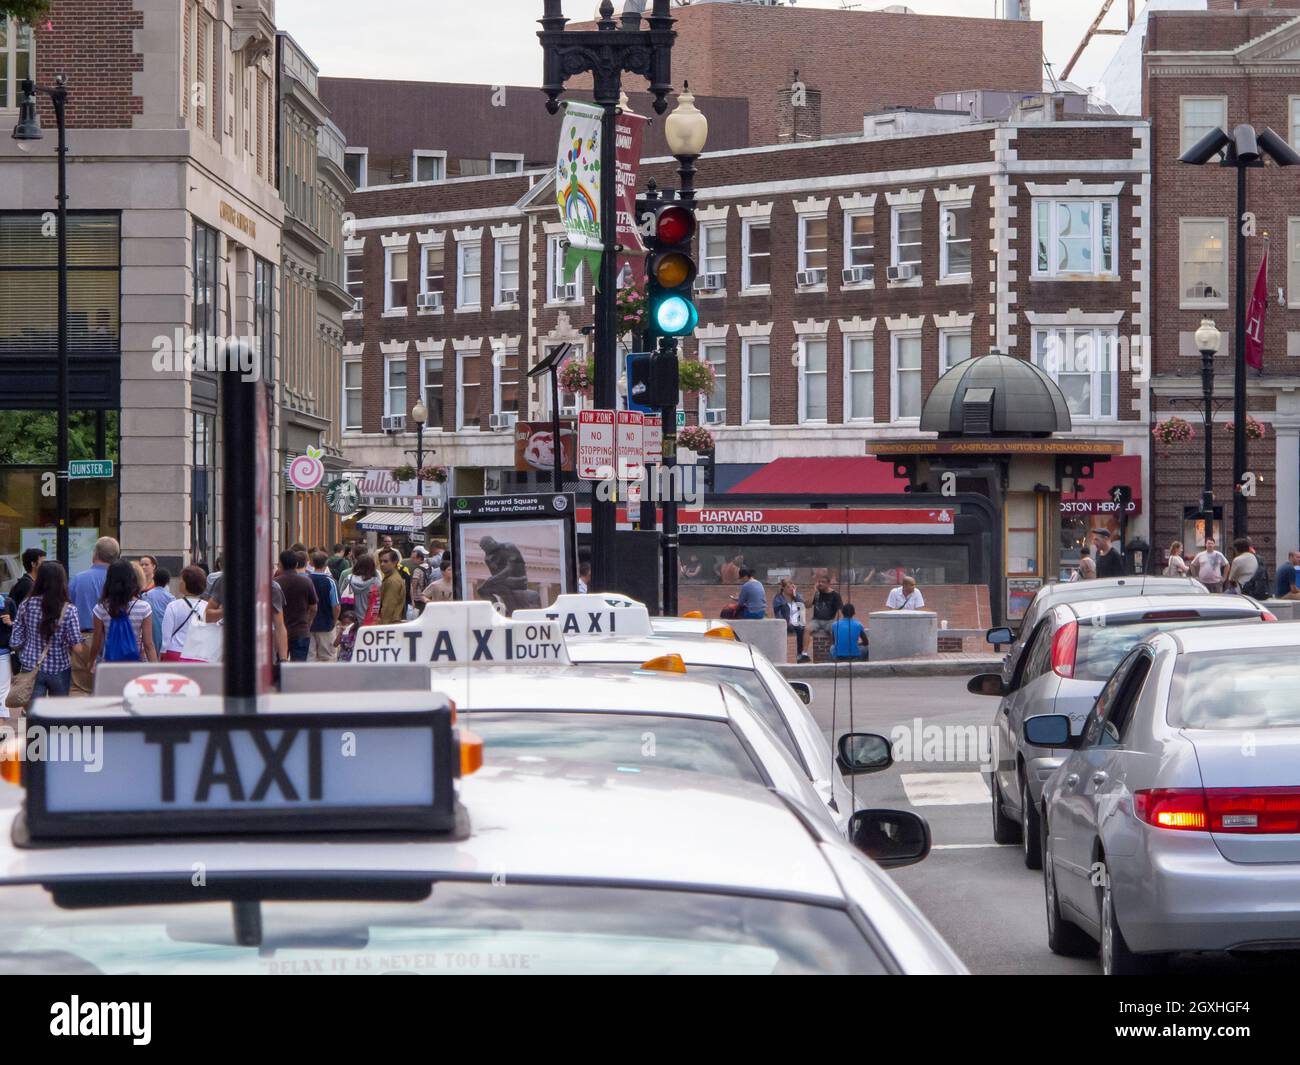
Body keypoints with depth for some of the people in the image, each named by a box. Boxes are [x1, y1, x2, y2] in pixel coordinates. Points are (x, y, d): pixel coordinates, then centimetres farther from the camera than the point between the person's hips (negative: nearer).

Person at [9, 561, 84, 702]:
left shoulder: (26, 605, -7)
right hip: (59, 669, -1)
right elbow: (76, 646, -15)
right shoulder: (69, 610, -14)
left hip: (31, 668, 1)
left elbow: (15, 642, -3)